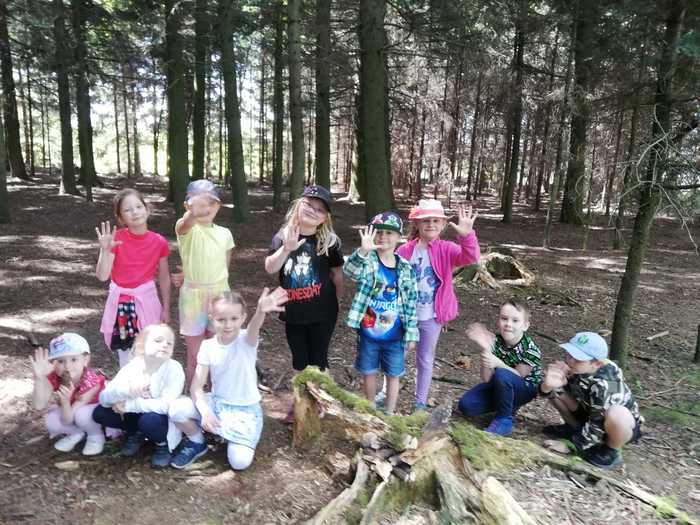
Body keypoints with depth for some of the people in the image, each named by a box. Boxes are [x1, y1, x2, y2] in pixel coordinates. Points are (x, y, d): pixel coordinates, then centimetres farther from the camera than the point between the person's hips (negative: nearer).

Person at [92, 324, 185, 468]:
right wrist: (126, 389, -39)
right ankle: (136, 433, 12)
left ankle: (162, 444, -2)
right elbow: (104, 398, -17)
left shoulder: (174, 369, -25)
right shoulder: (132, 367, -13)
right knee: (100, 413, -11)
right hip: (138, 415, 5)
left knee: (149, 419, -35)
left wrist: (129, 405, -28)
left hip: (164, 420, -4)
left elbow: (166, 405, -33)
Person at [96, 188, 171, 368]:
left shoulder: (159, 242, -6)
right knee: (125, 355, 12)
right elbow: (102, 276, -12)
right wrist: (105, 250, -27)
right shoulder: (116, 239, -9)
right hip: (121, 302, 0)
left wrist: (166, 309, 6)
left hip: (147, 300, 0)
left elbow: (164, 278, 4)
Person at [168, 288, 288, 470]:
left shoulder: (246, 341, -19)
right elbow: (196, 387, -11)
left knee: (240, 462, -19)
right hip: (216, 403, 3)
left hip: (245, 409, -3)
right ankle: (197, 443, 9)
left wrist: (261, 311, -69)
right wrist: (204, 411, -32)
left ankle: (235, 436, 17)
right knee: (176, 409, -23)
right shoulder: (208, 346, -9)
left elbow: (254, 327, -44)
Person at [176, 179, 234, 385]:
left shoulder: (225, 233, 4)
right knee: (195, 358, 7)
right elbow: (184, 224, -38)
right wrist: (193, 212, -59)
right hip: (194, 297, -3)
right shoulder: (187, 229, -11)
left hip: (220, 296, 3)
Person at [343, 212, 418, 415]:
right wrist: (363, 251, -53)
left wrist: (411, 333, -1)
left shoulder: (405, 267, -5)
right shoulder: (367, 262, -11)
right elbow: (349, 270, -34)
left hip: (394, 336, 1)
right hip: (368, 333, -1)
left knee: (393, 375, 14)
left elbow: (411, 302, 0)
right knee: (369, 372, 17)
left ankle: (389, 414, 35)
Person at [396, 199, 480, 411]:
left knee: (425, 360, 15)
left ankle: (420, 402, 32)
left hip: (431, 317, 0)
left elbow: (471, 257, -28)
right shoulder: (405, 251, -7)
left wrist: (466, 235, -46)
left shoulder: (446, 250, -9)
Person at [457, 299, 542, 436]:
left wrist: (498, 363, -42)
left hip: (525, 389, -4)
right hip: (499, 387, 4)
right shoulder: (495, 341, -18)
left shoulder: (531, 350, -26)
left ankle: (504, 420, -13)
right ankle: (508, 406, 8)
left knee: (502, 375, -36)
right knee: (466, 405, -15)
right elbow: (486, 379, -22)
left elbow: (518, 376, -22)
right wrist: (485, 349, -38)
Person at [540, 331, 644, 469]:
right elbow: (547, 390, -16)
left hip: (624, 425, -5)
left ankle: (610, 452, -10)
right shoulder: (575, 368, -18)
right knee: (557, 388, -13)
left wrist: (570, 445, -22)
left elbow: (597, 427, -30)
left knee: (615, 414, -40)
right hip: (589, 415, 6)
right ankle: (574, 428, 10)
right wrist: (548, 385, -39)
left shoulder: (605, 385, -35)